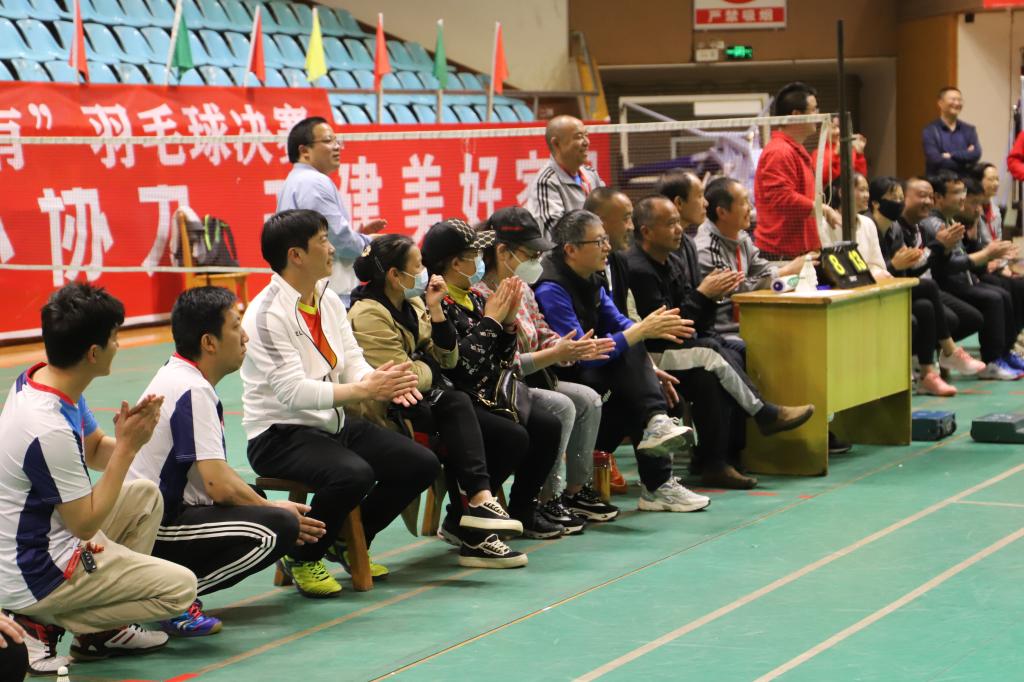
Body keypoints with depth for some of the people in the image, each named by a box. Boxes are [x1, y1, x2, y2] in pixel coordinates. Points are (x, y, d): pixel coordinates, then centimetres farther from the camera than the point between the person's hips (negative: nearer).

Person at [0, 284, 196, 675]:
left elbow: (96, 452, 12)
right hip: (37, 576, -9)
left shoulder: (37, 379, -2)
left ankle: (103, 631, 13)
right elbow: (86, 524, -21)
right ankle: (44, 625, -4)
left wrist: (128, 436, -10)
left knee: (145, 496, 18)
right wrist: (128, 446, -17)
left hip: (42, 537, 9)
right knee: (180, 588, -4)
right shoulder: (50, 429, -31)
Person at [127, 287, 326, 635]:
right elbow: (219, 486, -21)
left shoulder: (176, 376, 12)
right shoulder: (194, 390, -18)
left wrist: (266, 504, 11)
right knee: (279, 527, -19)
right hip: (156, 529, -10)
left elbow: (213, 472, 20)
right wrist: (273, 509, -4)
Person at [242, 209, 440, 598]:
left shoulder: (329, 300, 9)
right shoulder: (267, 314, -18)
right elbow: (292, 391, -25)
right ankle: (301, 557, -9)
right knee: (353, 475, -35)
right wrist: (364, 390, -29)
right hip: (280, 435, -8)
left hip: (335, 425, 9)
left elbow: (352, 363, 7)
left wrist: (382, 381, -16)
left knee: (422, 465, -2)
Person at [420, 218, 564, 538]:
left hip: (491, 394, 9)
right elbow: (461, 362, -24)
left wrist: (508, 320, -1)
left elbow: (502, 361, 15)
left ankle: (524, 509, 6)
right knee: (514, 436, -27)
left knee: (548, 426, -8)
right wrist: (491, 319, -15)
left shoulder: (474, 298, 14)